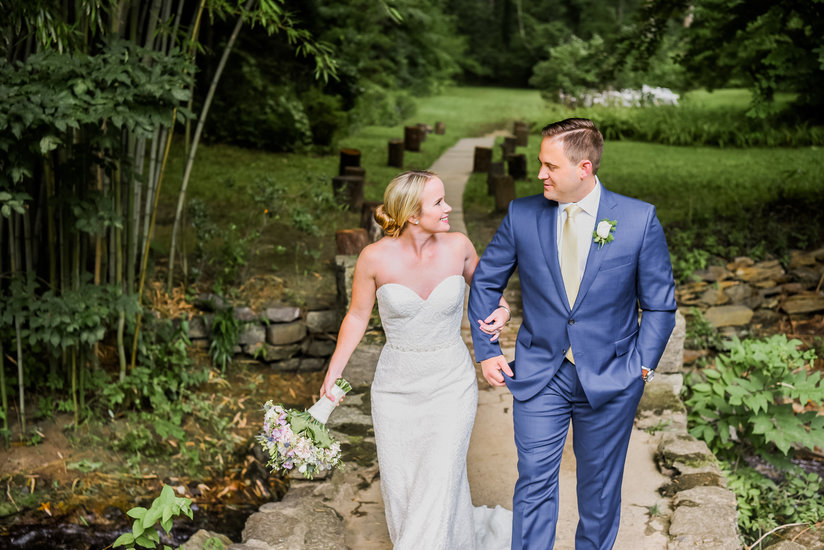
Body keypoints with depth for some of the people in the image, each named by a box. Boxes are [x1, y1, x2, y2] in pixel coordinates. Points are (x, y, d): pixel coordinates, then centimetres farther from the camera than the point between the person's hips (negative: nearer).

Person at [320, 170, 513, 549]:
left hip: (452, 384, 0)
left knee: (437, 488, -7)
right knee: (401, 492, 10)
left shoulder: (458, 246, -10)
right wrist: (332, 376, 1)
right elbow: (357, 315, 0)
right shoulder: (376, 257, -15)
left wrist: (501, 310, -9)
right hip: (396, 386, 0)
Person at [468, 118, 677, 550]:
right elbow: (485, 280, 8)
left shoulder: (639, 219, -9)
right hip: (538, 377, 1)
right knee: (534, 482, 2)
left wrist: (642, 363, -8)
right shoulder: (522, 215, -5)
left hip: (609, 380, 0)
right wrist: (486, 350, 3)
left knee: (600, 486, 16)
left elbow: (659, 304, -1)